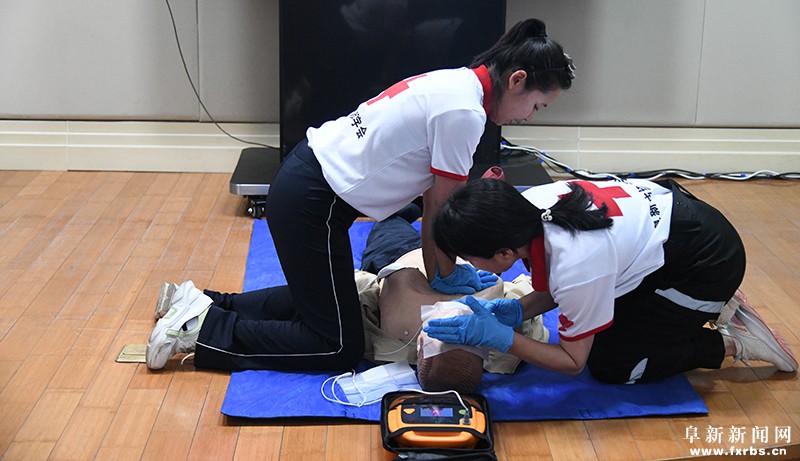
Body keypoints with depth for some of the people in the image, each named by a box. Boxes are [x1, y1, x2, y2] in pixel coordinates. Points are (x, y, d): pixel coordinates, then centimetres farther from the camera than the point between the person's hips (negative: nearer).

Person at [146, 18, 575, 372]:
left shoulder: (455, 84, 9)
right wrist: (446, 274, 6)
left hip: (303, 176, 10)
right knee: (339, 346, 0)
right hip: (312, 203, -10)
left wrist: (435, 274, 14)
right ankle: (206, 331, 2)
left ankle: (206, 308, 24)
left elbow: (431, 196, 12)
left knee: (321, 298, 26)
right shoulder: (463, 112, -20)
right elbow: (442, 208, -11)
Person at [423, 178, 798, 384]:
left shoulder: (574, 268, -36)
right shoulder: (526, 203, -16)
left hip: (708, 263, -8)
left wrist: (499, 337, -26)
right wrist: (515, 310, -15)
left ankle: (731, 344, 6)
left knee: (607, 365, -2)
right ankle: (711, 307, 20)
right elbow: (552, 292, 3)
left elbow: (573, 362, -18)